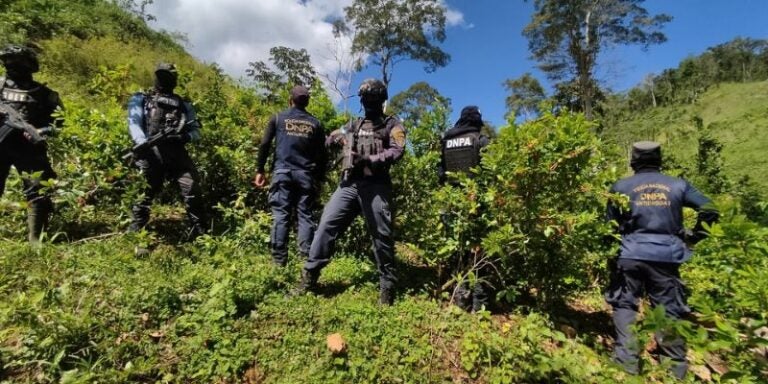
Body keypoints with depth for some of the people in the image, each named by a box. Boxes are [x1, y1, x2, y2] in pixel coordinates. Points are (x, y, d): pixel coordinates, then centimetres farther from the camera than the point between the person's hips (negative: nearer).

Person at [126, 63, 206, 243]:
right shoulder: (140, 98, 19)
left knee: (192, 188, -11)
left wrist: (184, 136, -9)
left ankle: (199, 232, -4)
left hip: (176, 152, 1)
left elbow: (196, 131, 15)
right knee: (147, 191, -2)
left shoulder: (184, 104, 24)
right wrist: (143, 143, -18)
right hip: (151, 151, -1)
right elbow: (134, 123, 3)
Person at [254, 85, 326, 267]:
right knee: (306, 215, 2)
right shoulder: (315, 123, 11)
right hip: (306, 175, 1)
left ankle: (279, 260, -2)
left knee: (280, 215, 0)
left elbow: (264, 145, 3)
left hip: (282, 172, 0)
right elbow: (321, 155, 8)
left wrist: (259, 170, 8)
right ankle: (307, 258, -1)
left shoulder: (278, 118, 8)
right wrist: (319, 179, 13)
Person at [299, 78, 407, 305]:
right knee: (326, 225, -2)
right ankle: (309, 276, 10)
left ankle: (387, 285, 12)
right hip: (349, 184, 4)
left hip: (376, 186, -4)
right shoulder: (353, 125, 23)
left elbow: (397, 151, -8)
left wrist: (369, 160, -20)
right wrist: (337, 140, 6)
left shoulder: (392, 125, 9)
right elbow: (330, 141, 31)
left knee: (381, 235, -1)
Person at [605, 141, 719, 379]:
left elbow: (609, 224, 3)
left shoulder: (621, 187, 1)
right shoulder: (678, 185, 7)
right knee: (669, 310, 12)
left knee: (624, 304, 8)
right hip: (667, 256, 2)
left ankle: (628, 361, 5)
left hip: (631, 255, -2)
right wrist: (694, 236, 21)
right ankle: (676, 367, 21)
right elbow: (709, 210, 9)